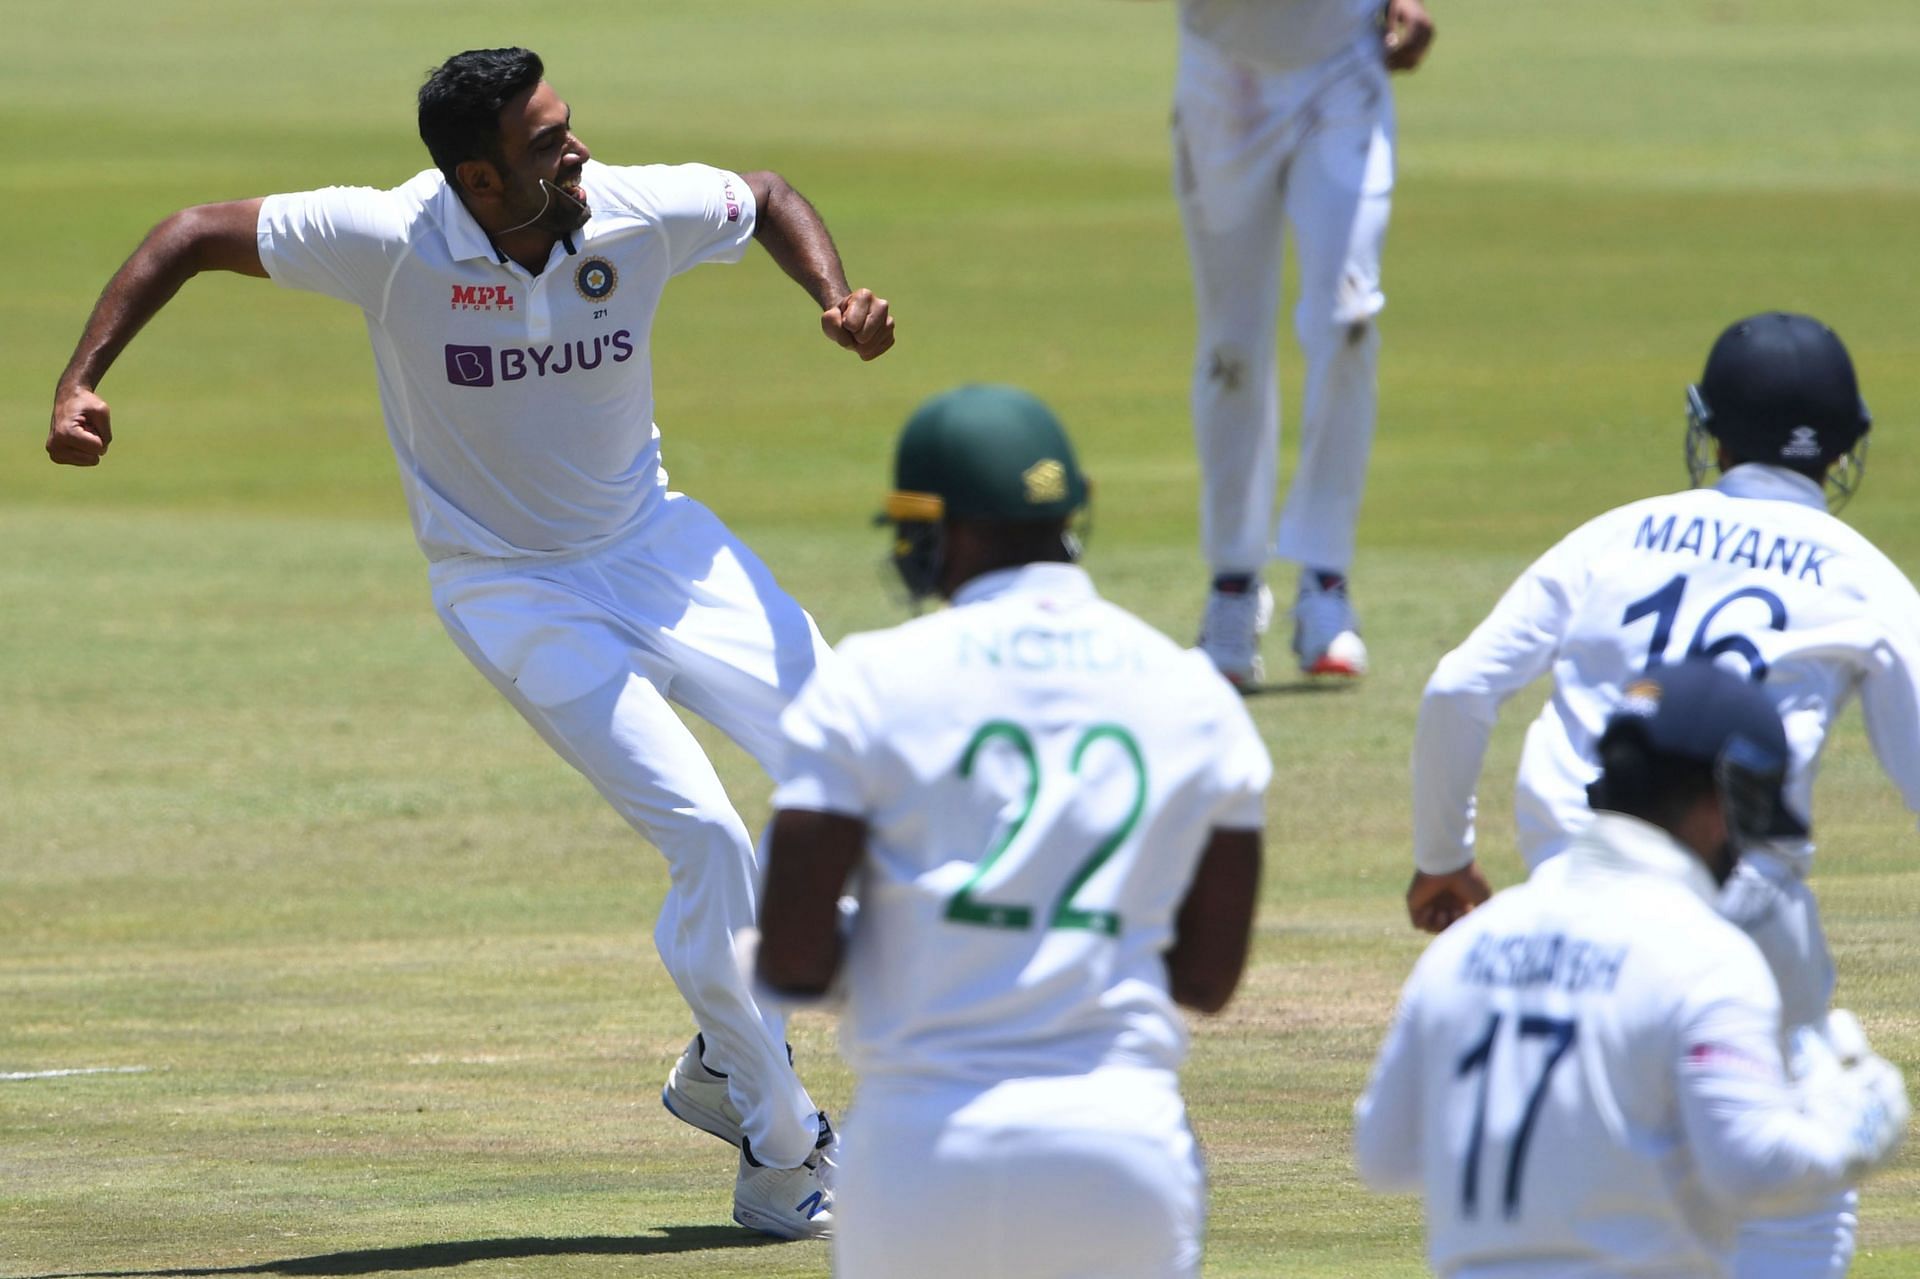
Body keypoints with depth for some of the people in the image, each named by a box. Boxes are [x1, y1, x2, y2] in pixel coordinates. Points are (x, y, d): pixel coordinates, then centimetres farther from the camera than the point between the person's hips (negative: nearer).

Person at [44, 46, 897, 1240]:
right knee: (709, 839, -16)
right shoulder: (393, 242, -24)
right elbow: (195, 234, -16)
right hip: (519, 592, -4)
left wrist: (836, 296, -12)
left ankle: (727, 1068, 16)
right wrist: (81, 382, -23)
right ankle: (782, 1158, 1)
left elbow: (768, 196, 6)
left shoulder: (640, 214, -15)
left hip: (655, 545, 5)